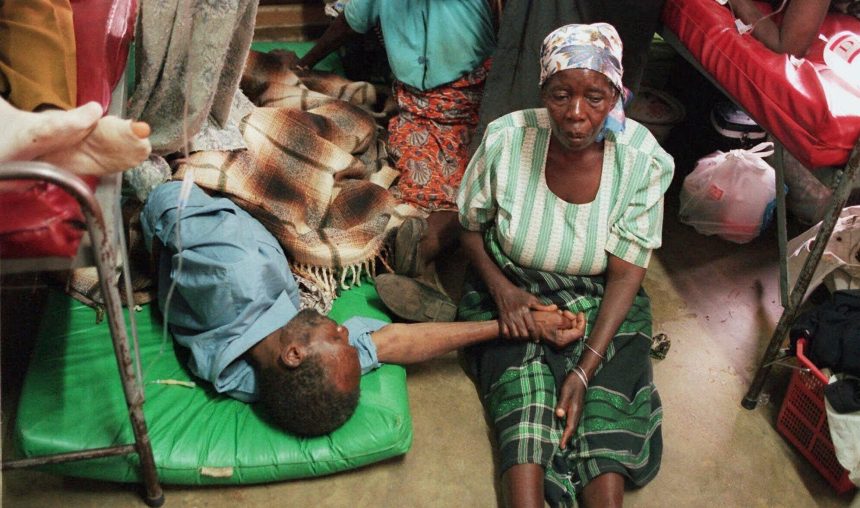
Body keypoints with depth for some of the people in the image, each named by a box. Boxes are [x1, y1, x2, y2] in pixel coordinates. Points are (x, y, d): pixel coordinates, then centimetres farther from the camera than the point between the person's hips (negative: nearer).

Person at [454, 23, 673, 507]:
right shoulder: (506, 139, -18)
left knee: (606, 409, -20)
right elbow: (470, 227, -1)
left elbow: (625, 275, -14)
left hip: (600, 302, 1)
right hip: (513, 292, 0)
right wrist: (501, 287, -19)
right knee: (524, 399, -23)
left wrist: (585, 370, -21)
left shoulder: (643, 160, -18)